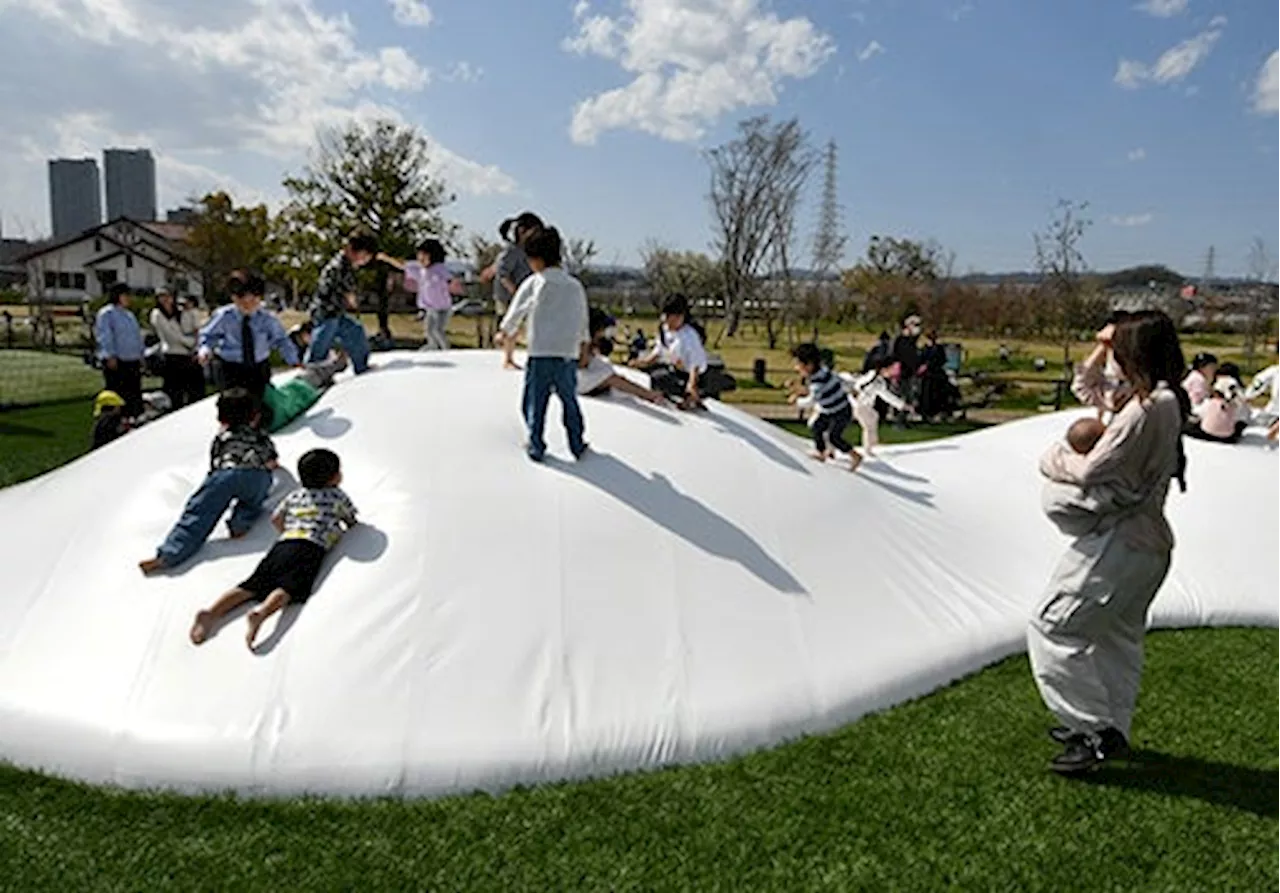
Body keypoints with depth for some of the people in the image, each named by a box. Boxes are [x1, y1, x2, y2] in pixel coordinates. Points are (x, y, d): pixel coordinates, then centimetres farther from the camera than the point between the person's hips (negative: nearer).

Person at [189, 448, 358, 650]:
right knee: (289, 587, -25)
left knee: (254, 584, -6)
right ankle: (261, 614, -52)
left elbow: (276, 518, 32)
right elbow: (352, 522, 28)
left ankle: (212, 611, -24)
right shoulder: (337, 495, 16)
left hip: (283, 543, 5)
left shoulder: (296, 495, 28)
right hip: (311, 547, -5)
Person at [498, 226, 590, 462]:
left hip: (540, 355, -3)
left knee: (535, 403, 9)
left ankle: (536, 448, 14)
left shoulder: (533, 284, -4)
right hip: (568, 355, 3)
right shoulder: (575, 286, 5)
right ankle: (577, 446, 20)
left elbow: (515, 312, 8)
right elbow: (583, 322, 13)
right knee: (570, 402, 15)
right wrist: (582, 346, 28)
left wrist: (506, 333, 27)